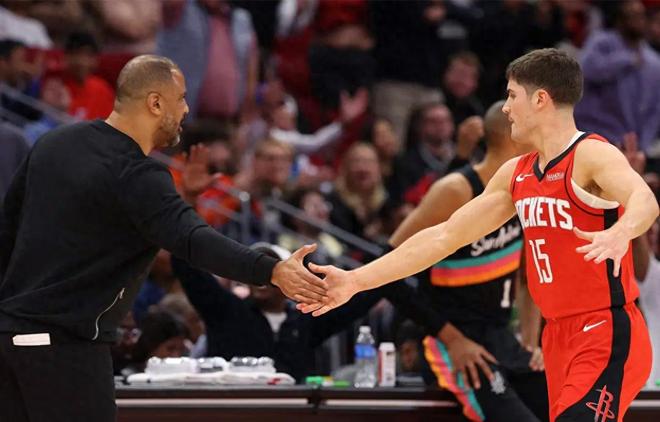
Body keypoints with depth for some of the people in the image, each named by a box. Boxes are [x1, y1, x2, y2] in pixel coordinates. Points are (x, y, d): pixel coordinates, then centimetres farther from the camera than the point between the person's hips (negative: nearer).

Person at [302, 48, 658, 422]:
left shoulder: (593, 156, -12)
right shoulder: (516, 174, 13)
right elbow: (445, 236, 17)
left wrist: (619, 234, -56)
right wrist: (357, 281, 14)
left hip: (608, 335, -8)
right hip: (560, 335, 8)